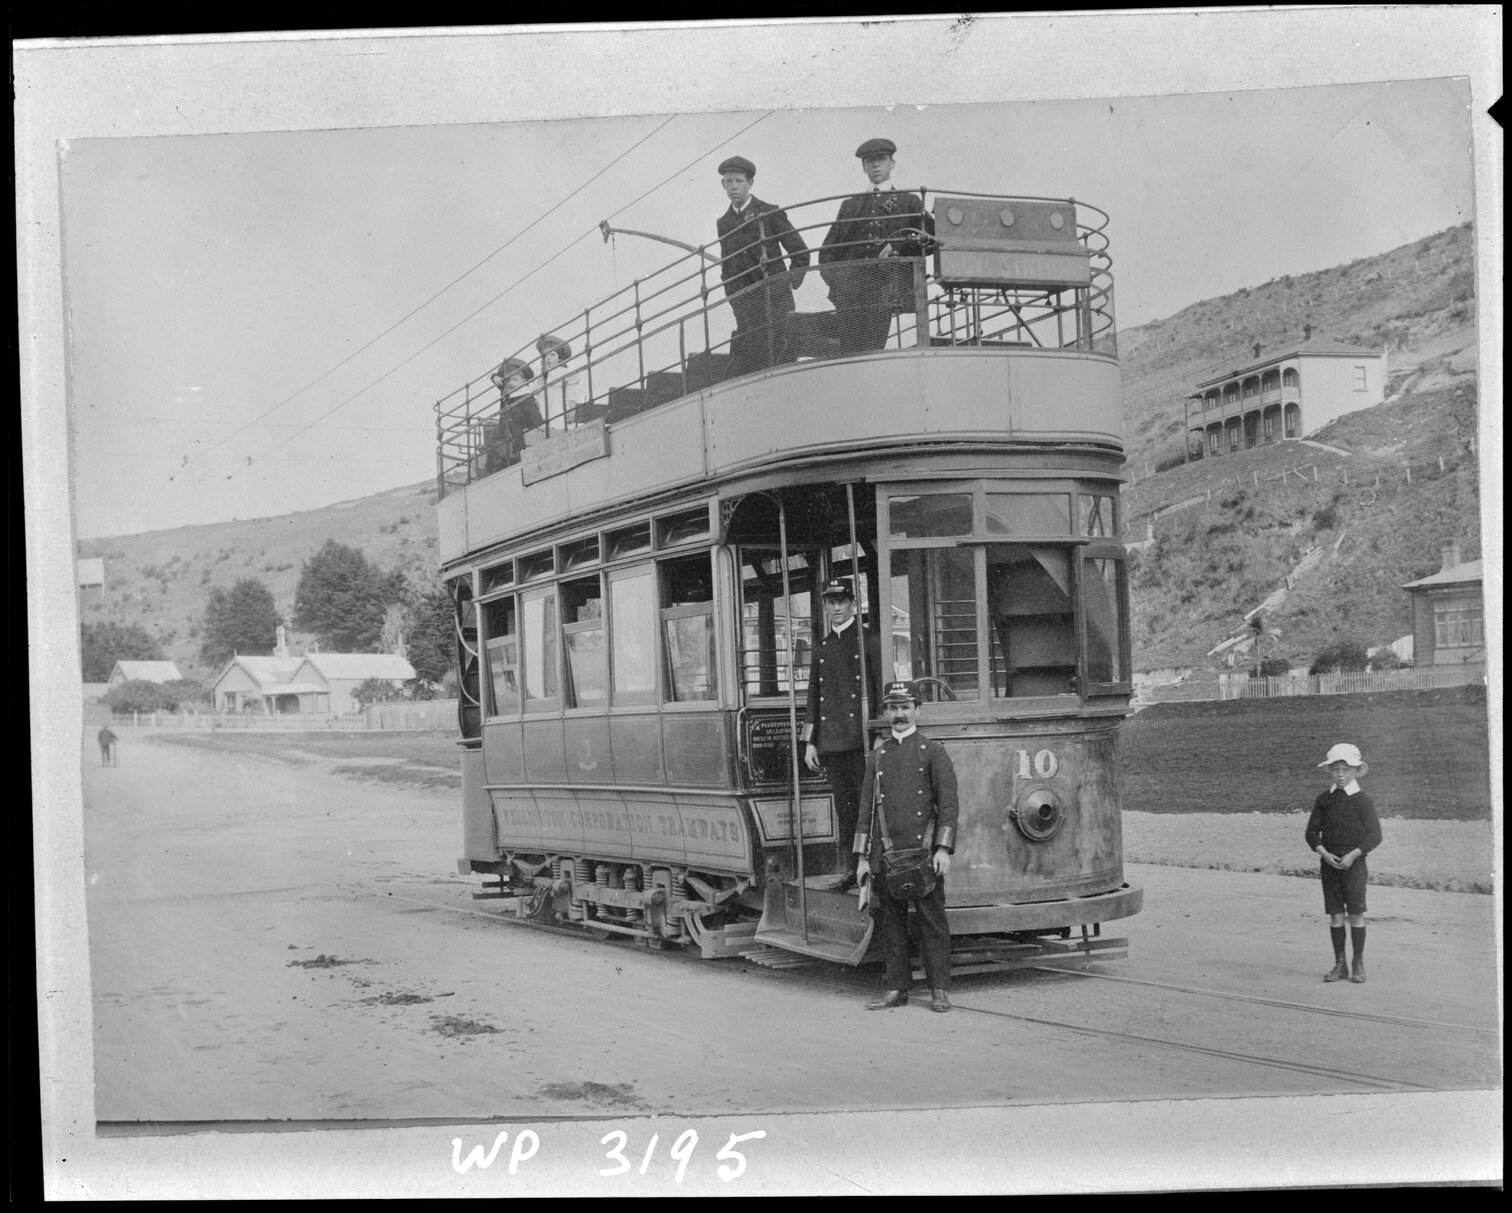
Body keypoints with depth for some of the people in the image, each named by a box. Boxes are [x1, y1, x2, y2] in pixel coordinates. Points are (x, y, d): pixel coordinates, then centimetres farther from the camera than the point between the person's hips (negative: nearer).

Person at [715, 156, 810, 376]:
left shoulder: (770, 214, 1)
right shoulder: (723, 223, 14)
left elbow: (801, 254, 4)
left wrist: (790, 285, -1)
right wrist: (733, 298, 12)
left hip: (774, 300, -4)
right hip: (744, 305, 4)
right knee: (745, 365, -4)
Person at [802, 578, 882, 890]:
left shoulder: (868, 641, 1)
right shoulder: (821, 649, 16)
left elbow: (883, 689, -1)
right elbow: (813, 697, 18)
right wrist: (809, 742, 13)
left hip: (861, 736, -5)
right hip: (831, 740, 5)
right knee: (843, 805, 6)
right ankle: (849, 867, 10)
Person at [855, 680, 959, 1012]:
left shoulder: (933, 752, 3)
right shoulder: (877, 757, 14)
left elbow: (949, 804, -2)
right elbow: (867, 808, 14)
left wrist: (943, 848, -12)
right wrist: (862, 857, 8)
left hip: (922, 849, -4)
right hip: (885, 853, 4)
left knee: (932, 919, -2)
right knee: (889, 922, 5)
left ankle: (939, 989, 4)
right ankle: (897, 988, 13)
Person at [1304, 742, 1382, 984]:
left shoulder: (1362, 801, -3)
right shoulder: (1324, 800, 7)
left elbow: (1374, 835, -6)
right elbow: (1312, 832, 7)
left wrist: (1353, 855, -15)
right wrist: (1324, 853, -9)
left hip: (1354, 862, -3)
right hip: (1330, 862, 3)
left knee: (1356, 913, -3)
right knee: (1335, 914, 4)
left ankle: (1359, 964, 6)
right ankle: (1339, 964, 11)